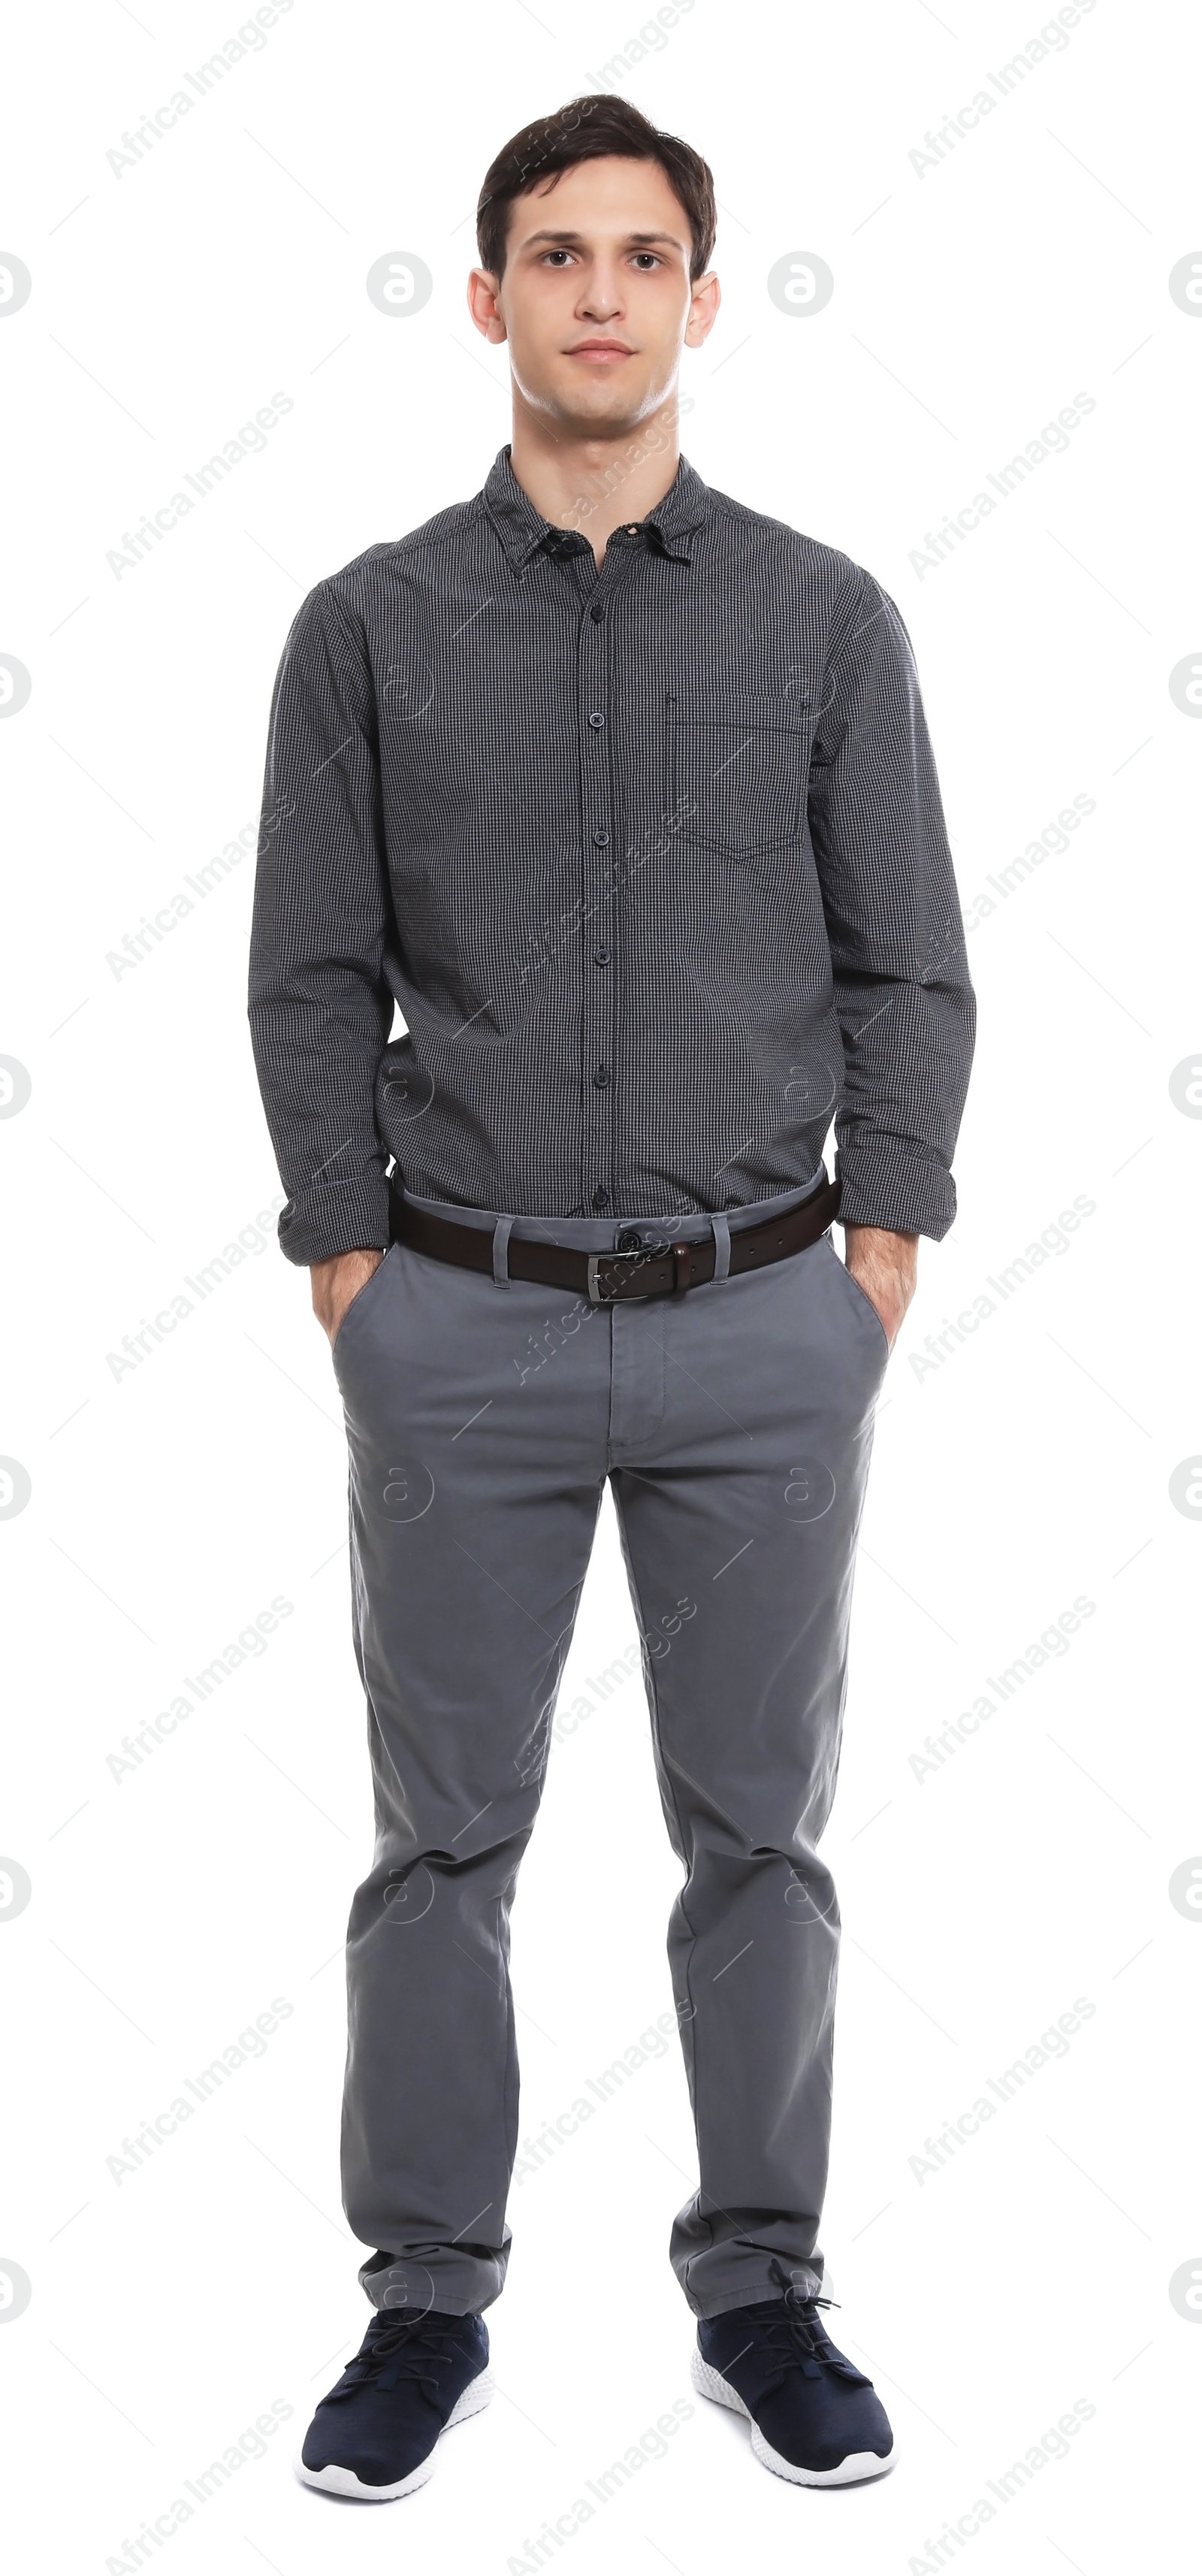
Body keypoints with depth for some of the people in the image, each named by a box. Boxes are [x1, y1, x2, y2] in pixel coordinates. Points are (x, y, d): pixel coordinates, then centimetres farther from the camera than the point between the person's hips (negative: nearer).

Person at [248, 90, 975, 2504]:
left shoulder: (826, 618, 2)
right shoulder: (372, 624, 2)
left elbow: (910, 976, 3)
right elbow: (312, 980, 2)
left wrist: (872, 1284, -3)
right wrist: (354, 1285, -2)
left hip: (761, 1332, 1)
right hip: (465, 1332, 0)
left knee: (759, 1833, 9)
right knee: (444, 1840, 8)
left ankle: (759, 2286, 25)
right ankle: (428, 2300, 23)